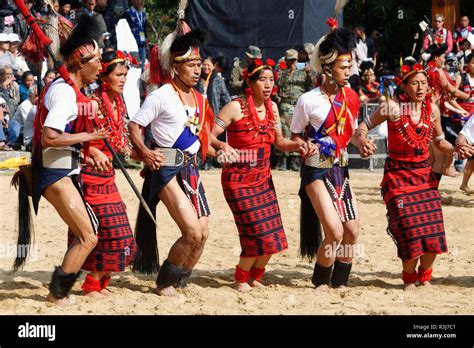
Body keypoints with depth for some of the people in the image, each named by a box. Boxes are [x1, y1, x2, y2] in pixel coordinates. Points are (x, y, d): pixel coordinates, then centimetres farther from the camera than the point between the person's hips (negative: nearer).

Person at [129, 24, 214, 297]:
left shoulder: (198, 99, 13)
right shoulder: (162, 96, -9)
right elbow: (134, 127, -10)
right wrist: (145, 152, -23)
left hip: (191, 168, 7)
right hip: (167, 169, -7)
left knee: (203, 234, 3)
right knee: (193, 232, -15)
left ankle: (179, 283, 21)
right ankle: (164, 283, 4)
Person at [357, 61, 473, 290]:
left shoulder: (432, 110, 1)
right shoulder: (392, 107, -11)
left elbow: (439, 141, 16)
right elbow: (364, 126, -1)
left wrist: (455, 150, -3)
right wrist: (363, 139, -23)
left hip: (424, 174, 4)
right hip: (398, 174, -4)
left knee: (433, 228, -4)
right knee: (410, 228, -13)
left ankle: (424, 276, 19)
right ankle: (409, 278, 11)